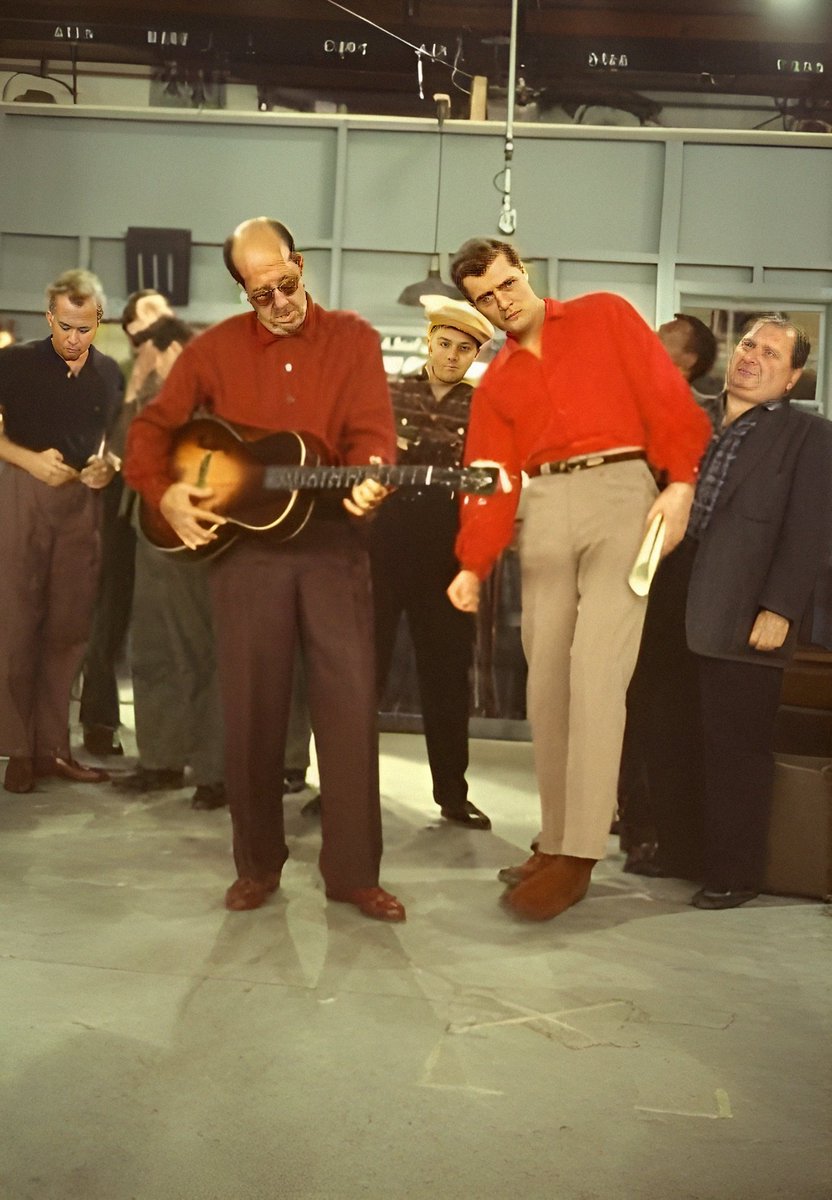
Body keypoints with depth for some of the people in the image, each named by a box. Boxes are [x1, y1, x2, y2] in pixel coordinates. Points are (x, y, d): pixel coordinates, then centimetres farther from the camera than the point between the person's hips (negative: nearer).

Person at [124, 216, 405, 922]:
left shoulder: (353, 339, 3)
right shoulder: (215, 348, 7)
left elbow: (371, 429, -8)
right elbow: (152, 429, 11)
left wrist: (368, 481, -29)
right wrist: (163, 494, -6)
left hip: (332, 538, -1)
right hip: (244, 543, 1)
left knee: (350, 704, -4)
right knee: (252, 707, 5)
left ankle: (353, 871, 5)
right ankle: (258, 861, 19)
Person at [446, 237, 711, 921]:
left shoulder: (604, 316, 9)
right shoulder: (496, 384, 18)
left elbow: (665, 394, 1)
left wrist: (681, 481, -12)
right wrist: (474, 566, -4)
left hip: (620, 490, -5)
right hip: (544, 512, 5)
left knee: (595, 673, -14)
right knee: (547, 683, 2)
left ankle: (577, 855, -12)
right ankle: (557, 840, 12)